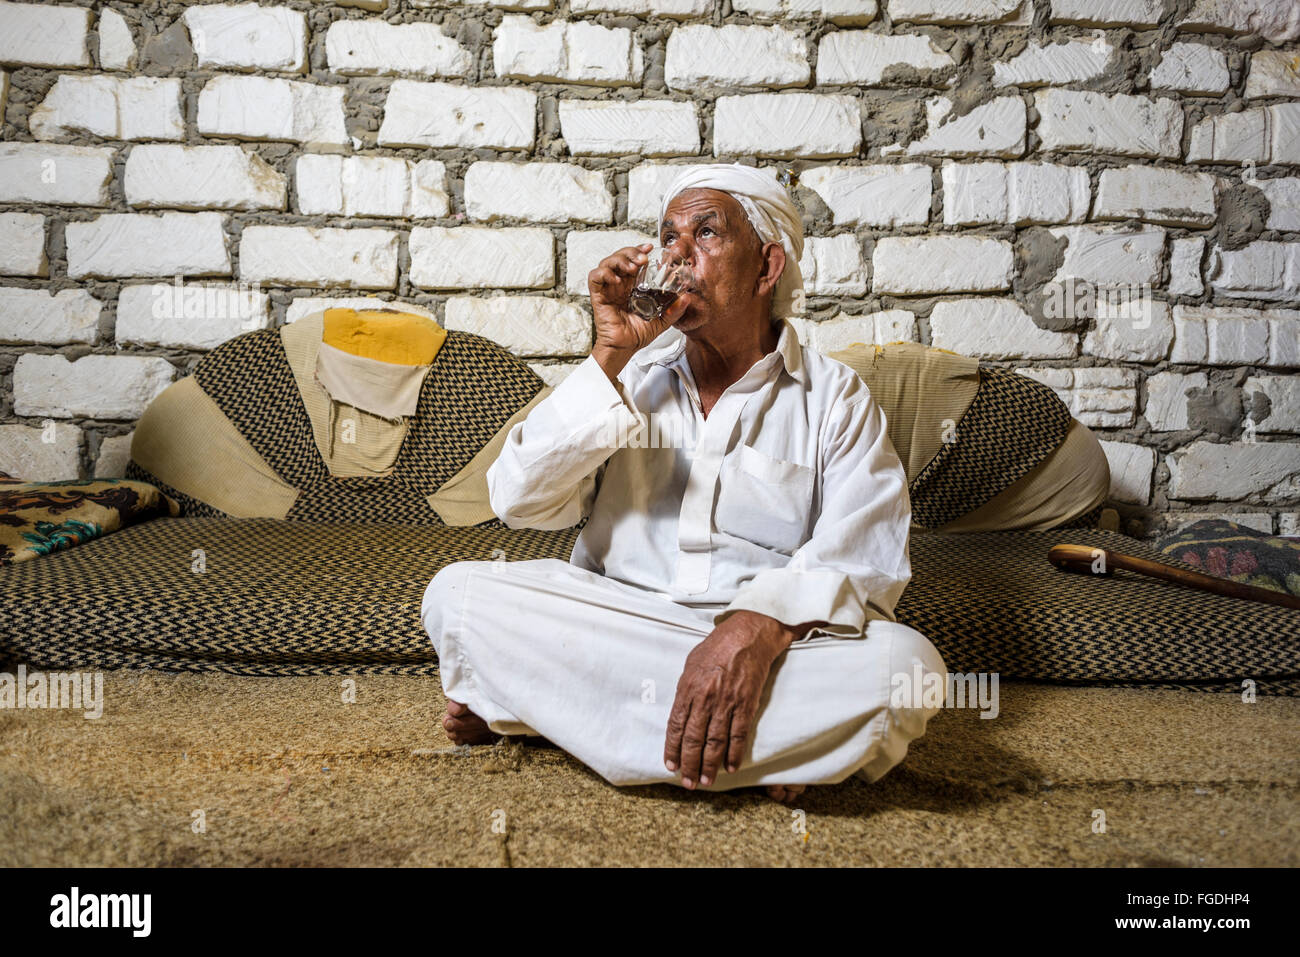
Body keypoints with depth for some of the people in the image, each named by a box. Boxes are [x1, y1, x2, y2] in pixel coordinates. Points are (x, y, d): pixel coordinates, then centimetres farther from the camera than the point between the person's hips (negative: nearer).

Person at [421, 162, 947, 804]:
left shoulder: (836, 398, 4)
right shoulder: (631, 376, 11)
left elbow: (863, 557, -9)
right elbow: (518, 503, -2)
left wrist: (760, 626, -30)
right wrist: (609, 357, -10)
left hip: (774, 644, -1)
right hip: (609, 621, 2)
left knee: (905, 666, -31)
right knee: (458, 594, -22)